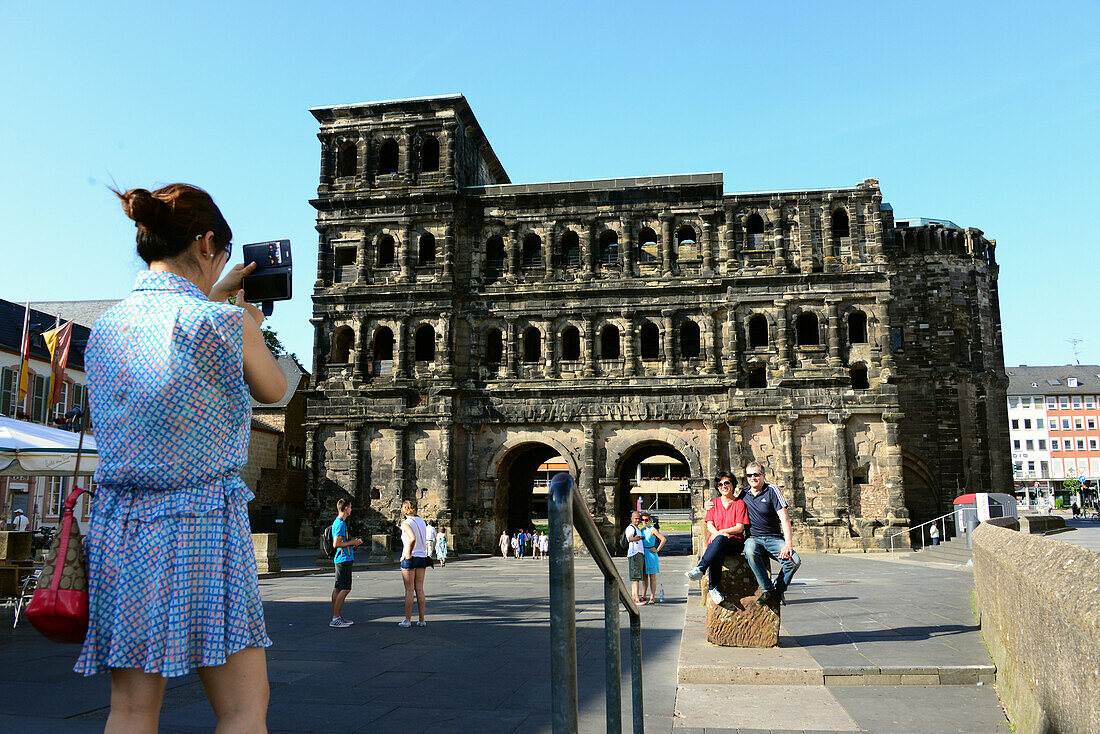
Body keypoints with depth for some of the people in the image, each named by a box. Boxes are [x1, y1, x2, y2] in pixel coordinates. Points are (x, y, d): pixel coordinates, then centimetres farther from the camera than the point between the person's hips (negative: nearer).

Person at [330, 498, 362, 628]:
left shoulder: (338, 522, 17)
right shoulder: (340, 523, -15)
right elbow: (336, 544, -21)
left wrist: (353, 543, 17)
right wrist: (352, 542, -12)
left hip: (340, 559, 11)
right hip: (344, 559, -11)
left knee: (337, 588, 12)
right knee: (345, 589, -9)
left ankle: (338, 616, 17)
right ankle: (335, 619, -8)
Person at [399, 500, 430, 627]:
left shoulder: (405, 523, -11)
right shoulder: (422, 521, 9)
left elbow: (413, 538, -27)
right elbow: (424, 541, 10)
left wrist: (408, 553, -17)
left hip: (409, 558, -6)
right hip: (422, 557, 6)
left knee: (409, 590, -1)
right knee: (419, 589, 8)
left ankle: (407, 620, 4)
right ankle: (421, 620, 9)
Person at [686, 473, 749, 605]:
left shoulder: (740, 503, 9)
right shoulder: (713, 503, 18)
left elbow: (740, 528, -1)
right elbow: (709, 525, 10)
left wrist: (720, 532, -15)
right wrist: (717, 533, -13)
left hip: (735, 543, -2)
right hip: (715, 542, 2)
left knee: (719, 540, -39)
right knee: (717, 555, -36)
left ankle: (700, 569, -45)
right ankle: (713, 588, -37)